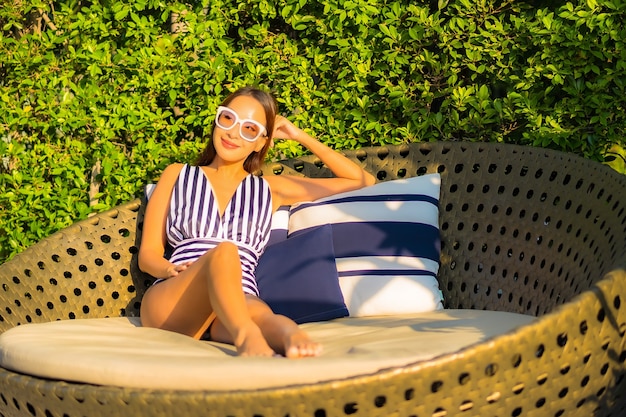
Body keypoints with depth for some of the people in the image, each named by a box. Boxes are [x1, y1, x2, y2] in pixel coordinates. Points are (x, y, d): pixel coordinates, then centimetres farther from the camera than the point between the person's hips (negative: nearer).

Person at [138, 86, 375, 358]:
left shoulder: (270, 189, 25)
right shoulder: (177, 175, 23)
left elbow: (363, 182, 27)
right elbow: (148, 254, 15)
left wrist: (301, 137, 23)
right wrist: (173, 269, -9)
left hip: (236, 305, 2)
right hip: (168, 303, -1)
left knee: (259, 313, -38)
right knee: (224, 251, -36)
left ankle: (290, 335, -70)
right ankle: (247, 335, -63)